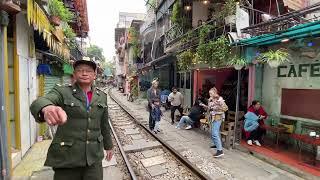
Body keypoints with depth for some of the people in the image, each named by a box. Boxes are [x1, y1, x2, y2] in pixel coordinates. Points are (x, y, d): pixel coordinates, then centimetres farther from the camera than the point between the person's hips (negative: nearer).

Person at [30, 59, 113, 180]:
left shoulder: (101, 96, 4)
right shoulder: (62, 92, -6)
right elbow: (40, 102, -26)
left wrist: (108, 146, 18)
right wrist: (47, 109, -48)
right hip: (66, 156, -2)